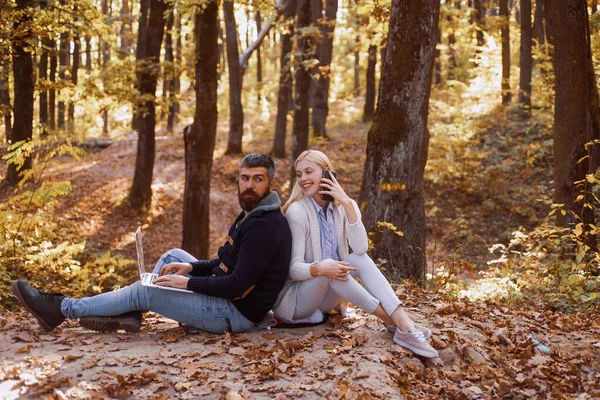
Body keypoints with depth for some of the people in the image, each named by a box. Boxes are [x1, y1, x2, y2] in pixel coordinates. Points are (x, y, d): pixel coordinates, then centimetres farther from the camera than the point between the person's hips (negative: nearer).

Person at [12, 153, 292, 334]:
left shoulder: (264, 227, -22)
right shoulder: (249, 215, 11)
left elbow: (239, 286, -26)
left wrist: (188, 282, -18)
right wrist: (190, 267, 1)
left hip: (237, 313, -10)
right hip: (228, 297, 10)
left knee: (142, 291, -7)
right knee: (174, 256, 12)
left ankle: (62, 309, 6)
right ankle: (129, 315, 2)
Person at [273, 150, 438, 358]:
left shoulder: (342, 206, -1)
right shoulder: (297, 211, -16)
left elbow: (360, 249, -18)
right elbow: (294, 268, -20)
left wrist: (348, 204, -23)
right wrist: (319, 269, -41)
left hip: (326, 297, 5)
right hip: (295, 298, -5)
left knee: (360, 260, -22)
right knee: (327, 266, -33)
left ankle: (405, 325, -37)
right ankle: (393, 321, -30)